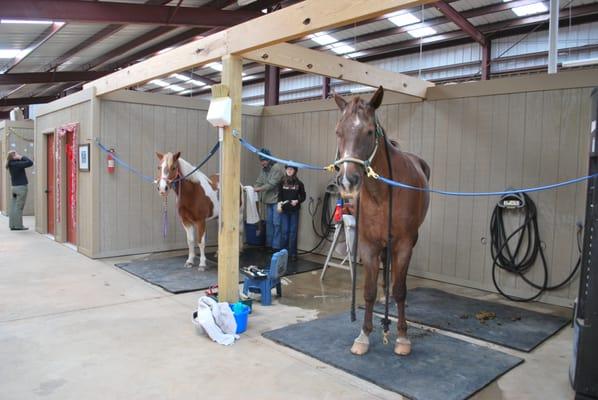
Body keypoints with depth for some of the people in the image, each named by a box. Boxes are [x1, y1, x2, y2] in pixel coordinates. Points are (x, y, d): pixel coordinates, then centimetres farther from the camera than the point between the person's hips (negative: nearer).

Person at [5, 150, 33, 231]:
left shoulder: (11, 164, 8)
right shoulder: (18, 164, -16)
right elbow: (30, 162, -20)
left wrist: (20, 158, 4)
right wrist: (22, 157, -10)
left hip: (14, 187, 8)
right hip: (21, 187, -8)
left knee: (13, 207, 10)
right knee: (19, 207, -3)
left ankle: (12, 225, 15)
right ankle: (18, 225, 0)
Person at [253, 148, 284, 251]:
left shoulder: (277, 168, -14)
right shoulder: (264, 169, 10)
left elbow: (272, 184, -20)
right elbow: (259, 182, 7)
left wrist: (258, 189, -21)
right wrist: (253, 189, -12)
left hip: (277, 200, -7)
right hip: (267, 200, 7)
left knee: (276, 223, -4)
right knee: (269, 222, 13)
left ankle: (276, 246, 3)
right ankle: (269, 244, 22)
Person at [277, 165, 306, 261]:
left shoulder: (299, 183, 1)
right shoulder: (282, 183, 3)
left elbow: (303, 196, 6)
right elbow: (280, 195, 4)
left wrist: (297, 201, -12)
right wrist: (279, 203, -14)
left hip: (294, 210, 0)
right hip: (284, 210, 0)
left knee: (293, 232, 4)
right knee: (285, 231, 2)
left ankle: (292, 253, 11)